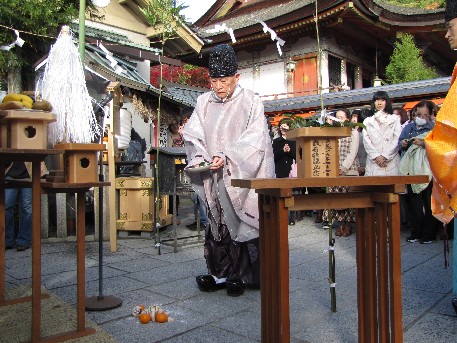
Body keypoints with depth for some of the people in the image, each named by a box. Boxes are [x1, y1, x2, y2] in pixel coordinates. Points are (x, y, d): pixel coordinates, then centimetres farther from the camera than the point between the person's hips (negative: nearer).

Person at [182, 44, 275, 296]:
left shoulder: (251, 102, -2)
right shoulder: (204, 102, 9)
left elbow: (254, 140, -10)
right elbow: (192, 134, 7)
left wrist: (226, 157, -21)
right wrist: (198, 157, -12)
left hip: (243, 175, -3)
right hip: (213, 178, 4)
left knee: (240, 223, -2)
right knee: (216, 224, 6)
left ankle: (240, 275, 10)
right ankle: (218, 273, 17)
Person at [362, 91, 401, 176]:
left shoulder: (395, 119, 12)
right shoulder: (367, 121, 15)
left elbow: (397, 140, 1)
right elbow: (366, 141, 4)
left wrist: (385, 157, -10)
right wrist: (376, 157, -10)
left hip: (391, 161, 0)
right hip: (373, 162, 1)